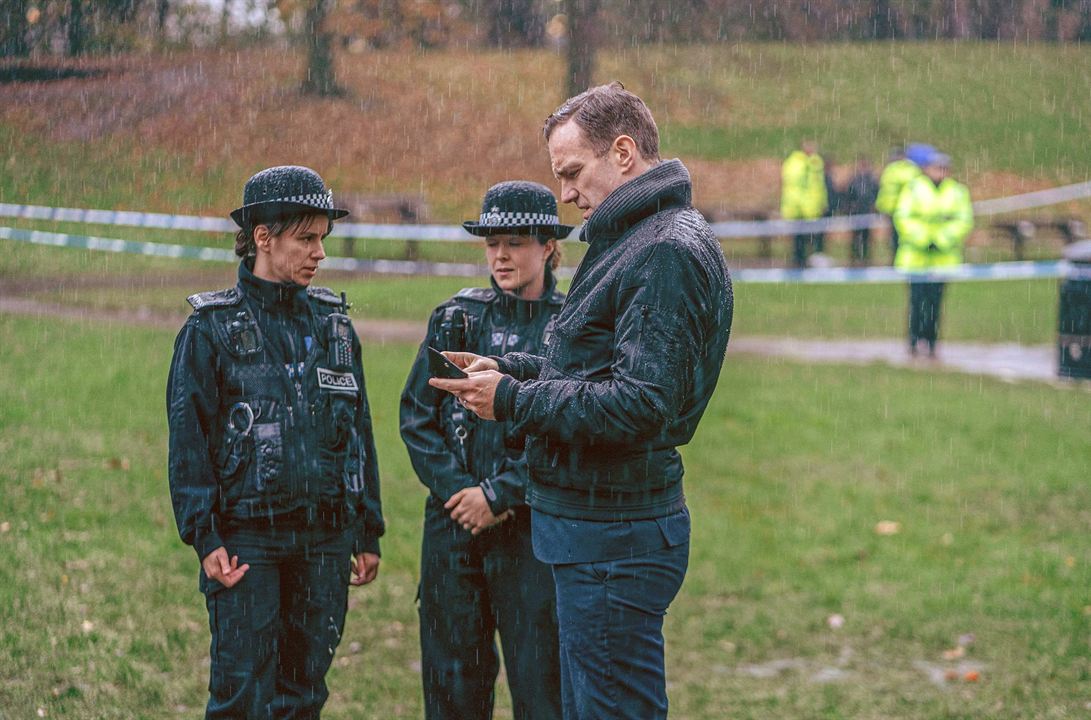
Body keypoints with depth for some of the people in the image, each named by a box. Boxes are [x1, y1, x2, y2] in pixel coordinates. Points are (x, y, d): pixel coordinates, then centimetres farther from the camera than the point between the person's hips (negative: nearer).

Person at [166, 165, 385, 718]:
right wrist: (205, 537, -11)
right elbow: (188, 439, -4)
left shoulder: (334, 326, 11)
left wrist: (368, 533, 14)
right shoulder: (211, 329, -2)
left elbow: (359, 432, 16)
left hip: (324, 542, 4)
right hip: (247, 540, -4)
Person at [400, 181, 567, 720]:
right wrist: (459, 489, -8)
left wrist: (498, 495, -12)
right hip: (454, 520, 3)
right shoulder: (456, 319, 8)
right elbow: (416, 416, 5)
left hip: (533, 528, -3)